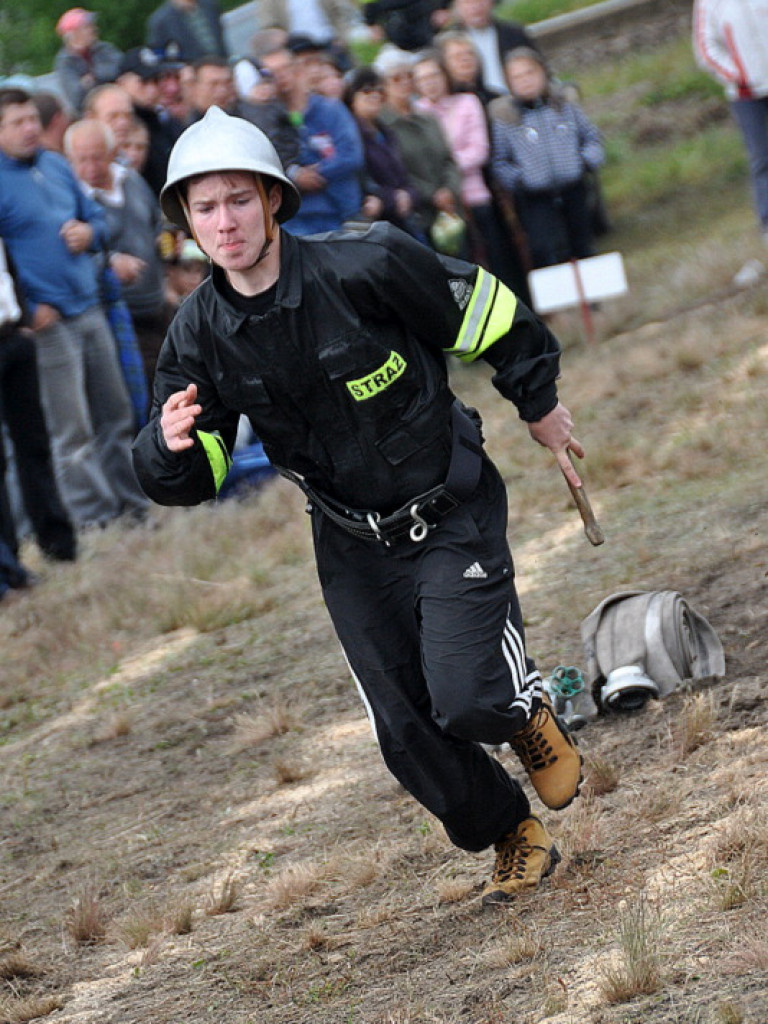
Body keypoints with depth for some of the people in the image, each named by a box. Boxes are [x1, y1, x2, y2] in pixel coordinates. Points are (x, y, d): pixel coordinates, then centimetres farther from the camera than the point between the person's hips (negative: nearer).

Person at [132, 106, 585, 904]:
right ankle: (516, 841, 29)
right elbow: (188, 482, -4)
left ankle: (527, 714, 19)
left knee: (467, 698, -18)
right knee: (408, 735, 3)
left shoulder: (365, 268, -21)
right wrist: (171, 446, -28)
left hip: (453, 517, -4)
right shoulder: (199, 335, -8)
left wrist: (539, 405, 6)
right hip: (353, 546, 4)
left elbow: (489, 313, -6)